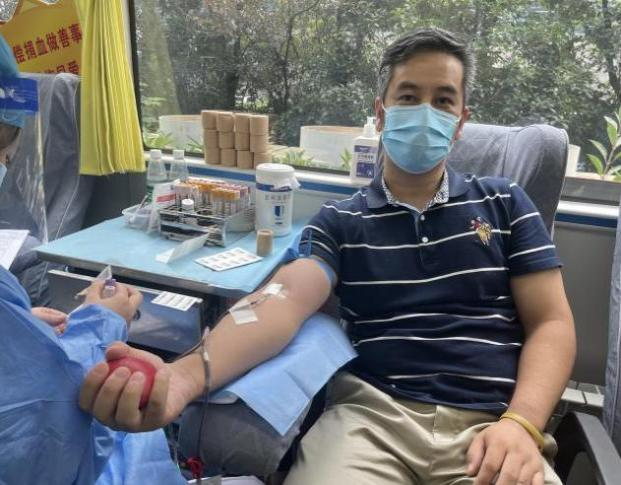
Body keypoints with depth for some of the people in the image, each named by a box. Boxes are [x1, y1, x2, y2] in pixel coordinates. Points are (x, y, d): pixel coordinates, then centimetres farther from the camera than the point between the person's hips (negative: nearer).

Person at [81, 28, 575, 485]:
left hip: (490, 424, 1)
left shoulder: (504, 203, 11)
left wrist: (520, 424, -12)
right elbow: (285, 300, -9)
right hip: (373, 416, 0)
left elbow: (551, 324, 7)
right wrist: (188, 374, -29)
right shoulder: (340, 220, 8)